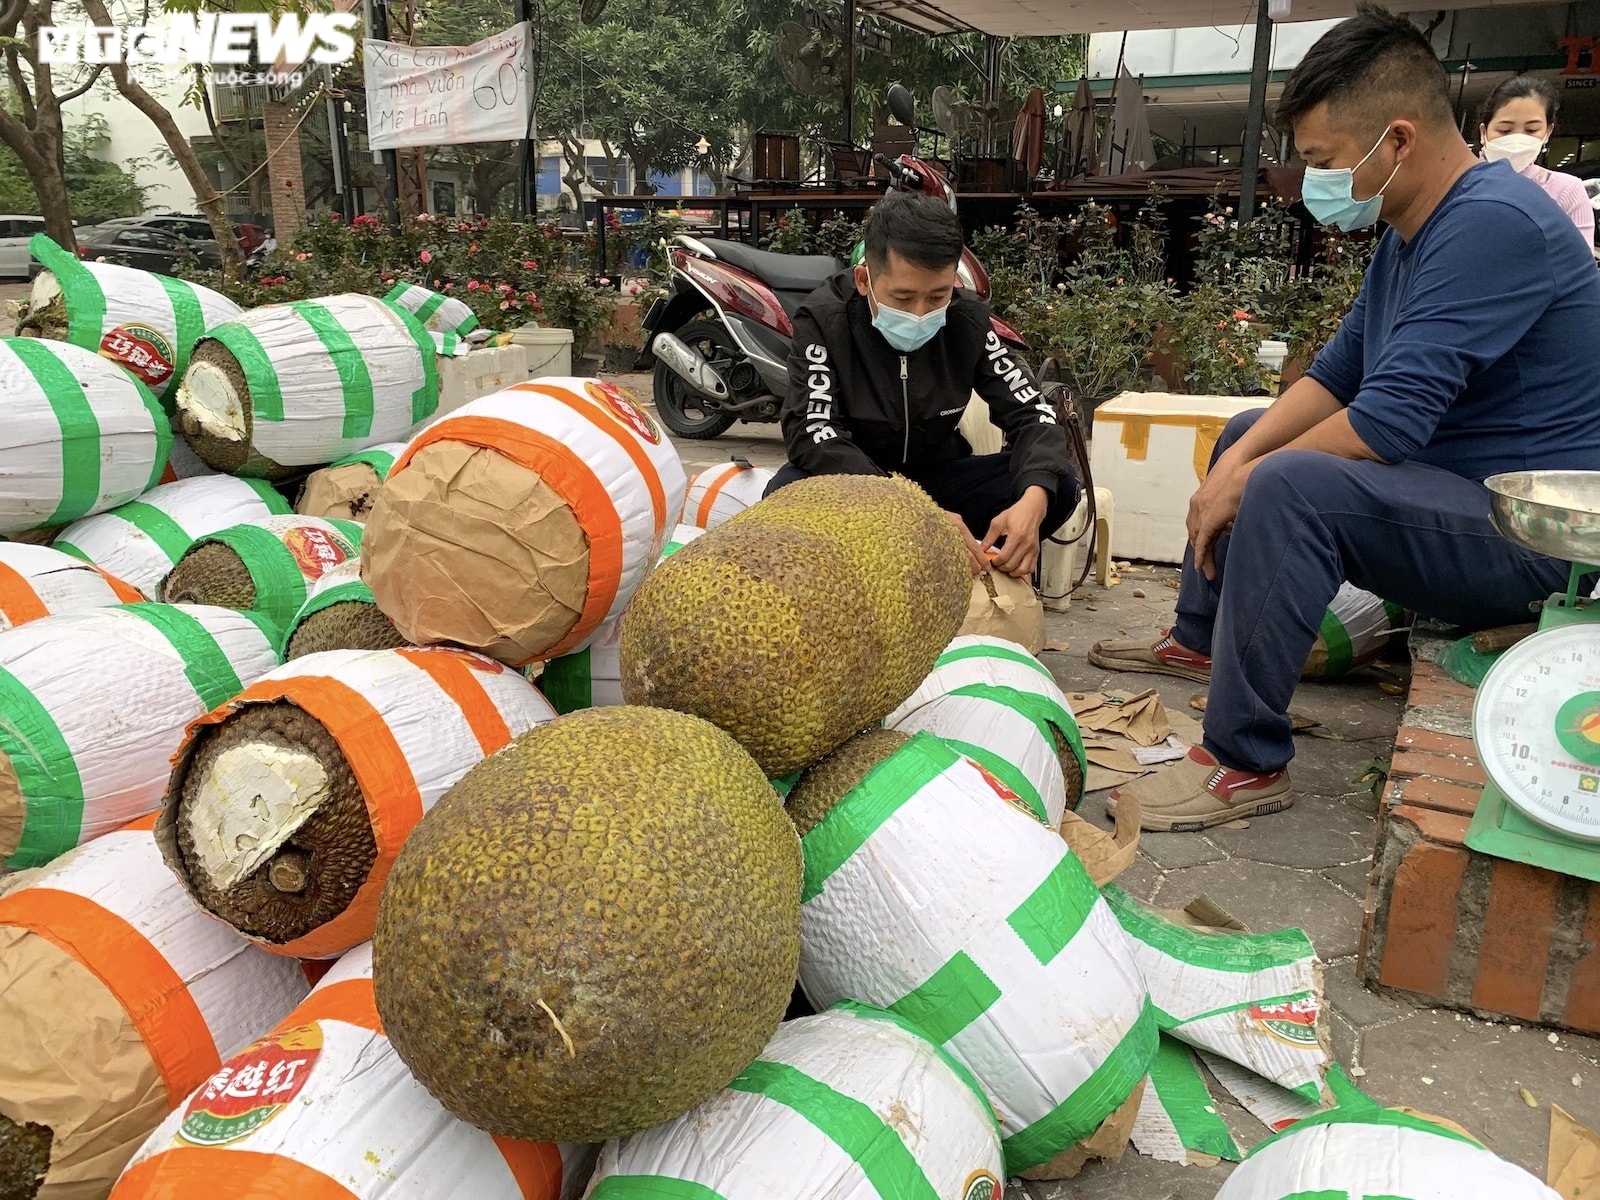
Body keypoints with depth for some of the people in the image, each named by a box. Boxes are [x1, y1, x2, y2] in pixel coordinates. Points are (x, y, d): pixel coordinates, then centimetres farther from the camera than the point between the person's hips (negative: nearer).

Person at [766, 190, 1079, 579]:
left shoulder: (968, 319, -10)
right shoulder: (823, 318, -20)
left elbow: (1030, 411, -11)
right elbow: (809, 431, -32)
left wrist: (1034, 499, -35)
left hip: (936, 478, 3)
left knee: (1058, 486, -18)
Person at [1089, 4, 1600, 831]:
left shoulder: (1493, 223, -24)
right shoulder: (1409, 231, 8)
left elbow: (1389, 420, -30)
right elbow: (1338, 374, 10)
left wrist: (1244, 482, -17)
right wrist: (1238, 460, -7)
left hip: (1521, 528, -10)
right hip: (1441, 475, 11)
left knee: (1289, 485, -34)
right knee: (1247, 431, 19)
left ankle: (1246, 763, -24)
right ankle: (1201, 639, 27)